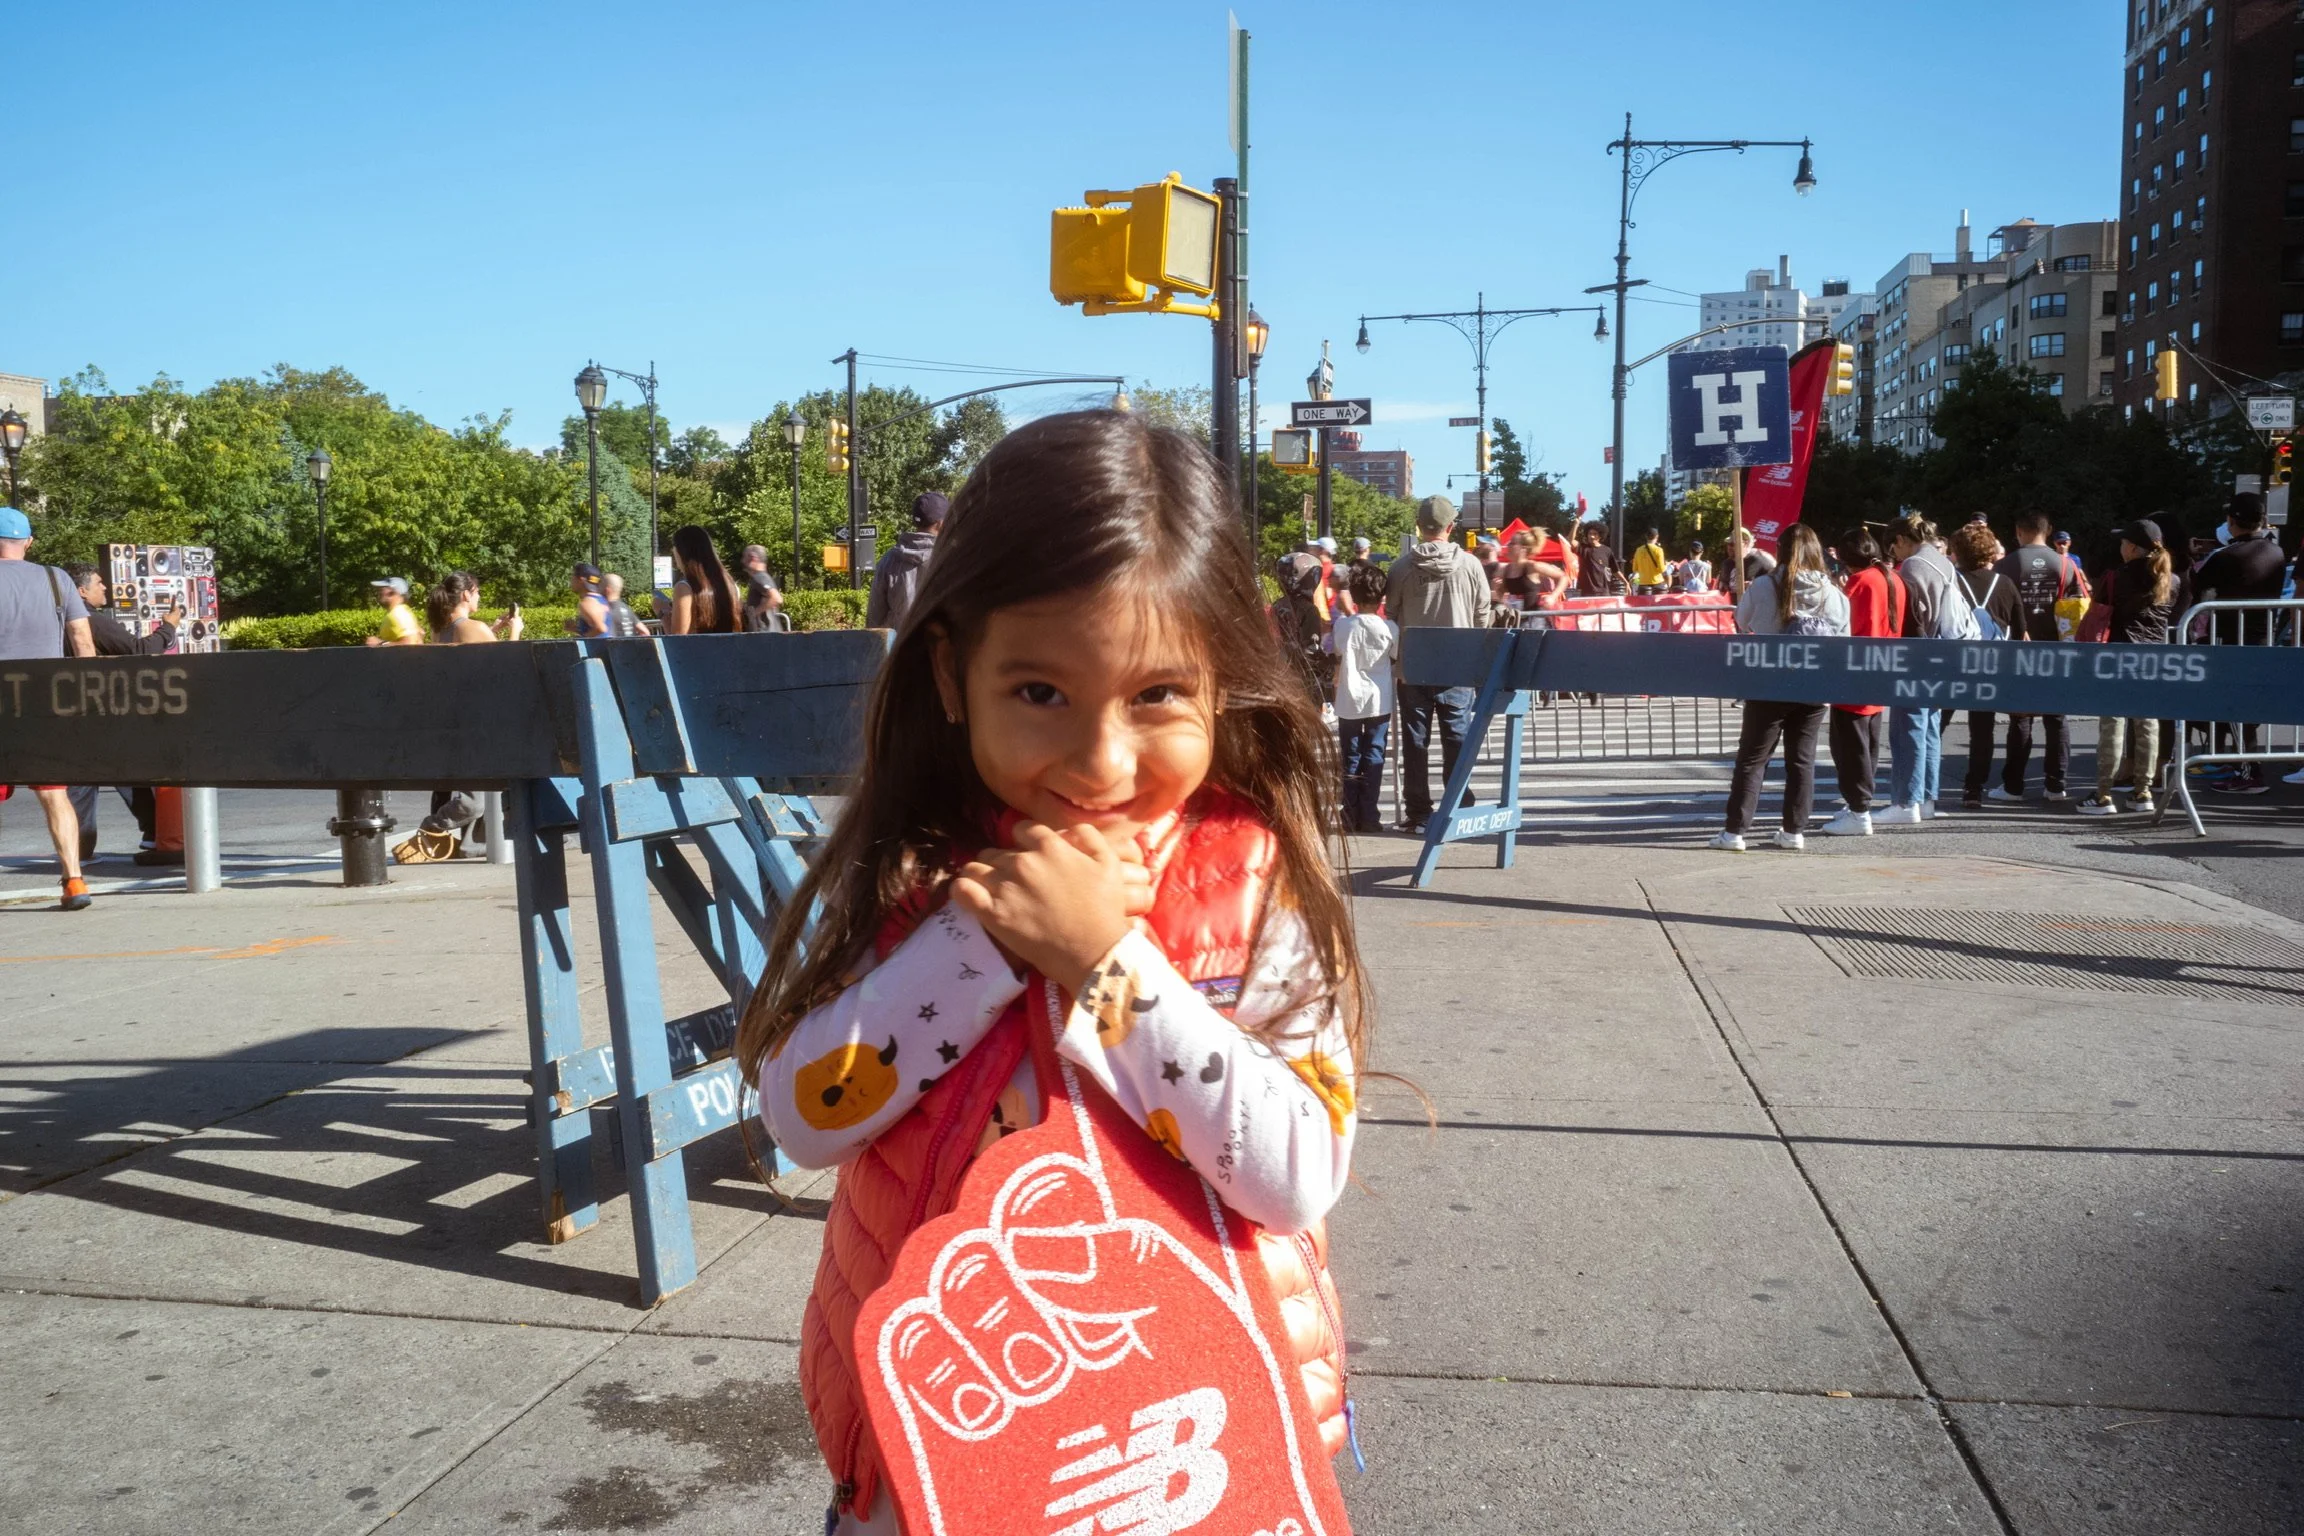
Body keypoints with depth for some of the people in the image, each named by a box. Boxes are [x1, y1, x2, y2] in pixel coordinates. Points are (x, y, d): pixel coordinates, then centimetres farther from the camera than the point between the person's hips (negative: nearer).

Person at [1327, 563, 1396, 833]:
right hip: (1379, 700, 0)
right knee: (1373, 756, 6)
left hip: (1349, 701, 1)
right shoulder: (1389, 628, -9)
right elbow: (1396, 656, 6)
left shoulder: (1342, 624, -7)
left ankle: (1351, 816, 7)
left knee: (1350, 758, 9)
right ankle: (1368, 816, 3)